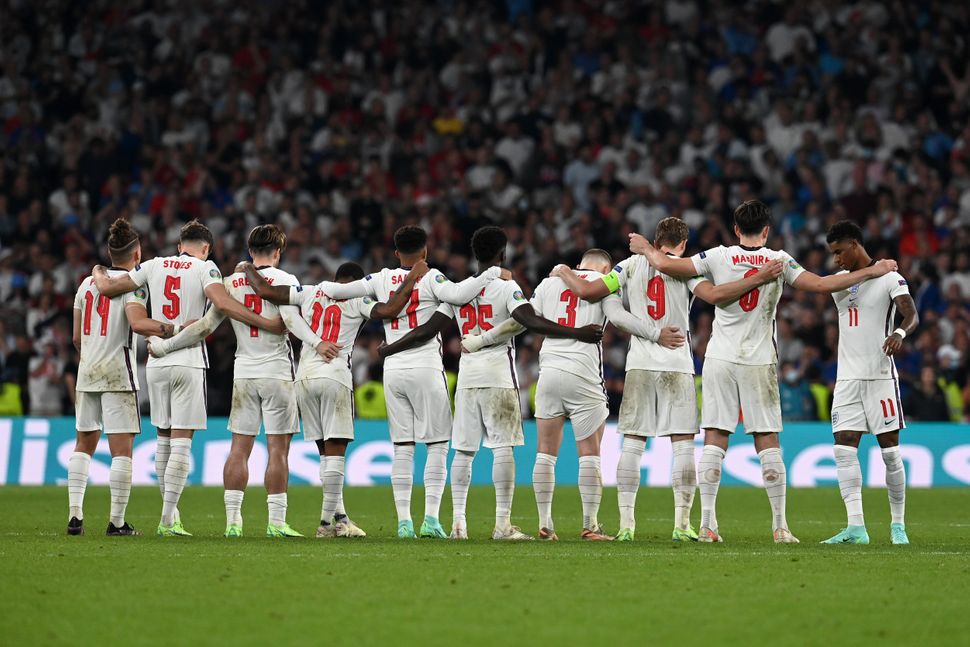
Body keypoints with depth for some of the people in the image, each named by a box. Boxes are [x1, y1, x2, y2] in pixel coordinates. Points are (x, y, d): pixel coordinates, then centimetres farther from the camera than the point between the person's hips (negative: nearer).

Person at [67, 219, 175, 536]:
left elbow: (77, 337, 13)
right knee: (122, 448, -3)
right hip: (119, 373, -6)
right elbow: (138, 323, -26)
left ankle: (75, 514, 6)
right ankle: (117, 522, -5)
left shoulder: (87, 283, 10)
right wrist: (174, 329, -24)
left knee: (84, 444, 14)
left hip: (87, 370, 6)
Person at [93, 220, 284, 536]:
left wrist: (98, 273, 31)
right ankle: (168, 519, -7)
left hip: (157, 364, 4)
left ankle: (171, 514, 20)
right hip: (189, 363, -4)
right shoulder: (205, 269, -3)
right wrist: (266, 323, -18)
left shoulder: (154, 266, 8)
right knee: (181, 442, -3)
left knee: (164, 439, 14)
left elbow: (107, 287, 9)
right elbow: (223, 303, -20)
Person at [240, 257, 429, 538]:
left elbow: (264, 290, 9)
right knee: (335, 449, -3)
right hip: (334, 376, -5)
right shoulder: (356, 301, 1)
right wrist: (413, 278, -4)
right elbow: (390, 310, -13)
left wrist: (249, 269, 28)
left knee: (326, 450, 10)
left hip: (304, 377, 5)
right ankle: (327, 520, -7)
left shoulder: (309, 293, 11)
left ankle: (339, 516, 9)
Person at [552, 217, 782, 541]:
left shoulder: (633, 265, 6)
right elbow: (715, 295, -16)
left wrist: (564, 272, 22)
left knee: (632, 444, 4)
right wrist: (759, 278, -15)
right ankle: (682, 523, -3)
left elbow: (587, 291, 4)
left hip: (639, 365, 2)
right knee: (683, 444, 2)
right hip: (677, 366, -2)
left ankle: (626, 522, 0)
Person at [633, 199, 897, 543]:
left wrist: (647, 249, 17)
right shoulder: (779, 261, -2)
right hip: (759, 363, 0)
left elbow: (666, 264, -5)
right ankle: (780, 526, 3)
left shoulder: (719, 257, -3)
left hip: (720, 360, 0)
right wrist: (871, 272, 6)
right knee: (768, 443, 4)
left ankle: (707, 524, -3)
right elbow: (821, 284, -3)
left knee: (714, 441, 1)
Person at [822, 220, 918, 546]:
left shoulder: (889, 278, -5)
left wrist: (900, 333, -38)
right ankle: (856, 527, -10)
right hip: (847, 378, 5)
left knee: (890, 451, -1)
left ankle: (898, 525, 10)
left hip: (881, 376, -5)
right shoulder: (839, 281, 14)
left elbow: (911, 315, -17)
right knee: (844, 449, -7)